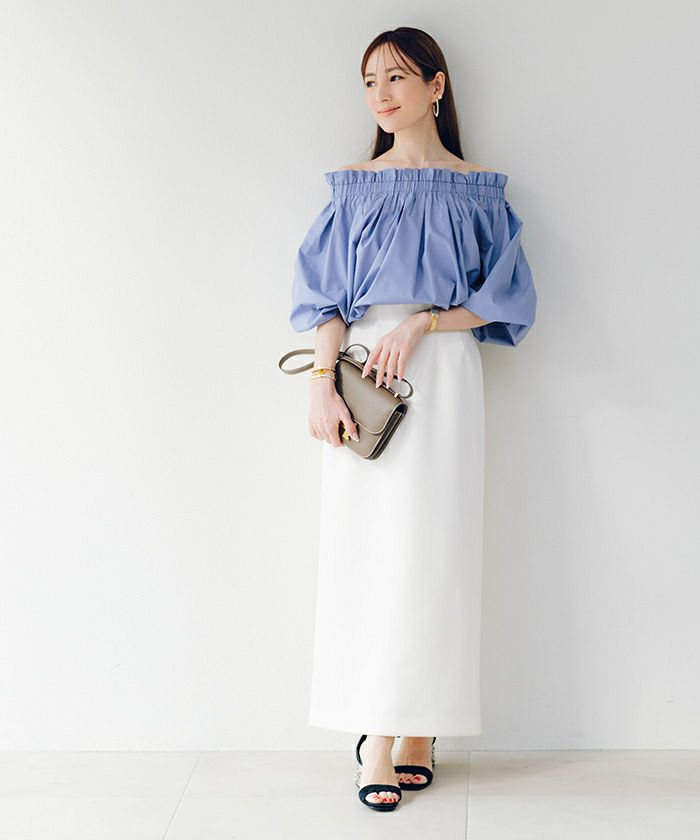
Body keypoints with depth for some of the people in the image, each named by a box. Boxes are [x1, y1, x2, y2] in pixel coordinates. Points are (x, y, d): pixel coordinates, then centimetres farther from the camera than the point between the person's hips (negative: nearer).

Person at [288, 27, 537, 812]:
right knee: (365, 548, -2)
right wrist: (323, 382, -10)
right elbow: (324, 294, 4)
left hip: (442, 375, -1)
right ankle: (375, 735, 5)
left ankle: (419, 729, 7)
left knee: (432, 548, -2)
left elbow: (503, 298, 5)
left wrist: (423, 322, -10)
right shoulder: (355, 186, 11)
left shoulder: (476, 191, 9)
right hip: (361, 373, 1)